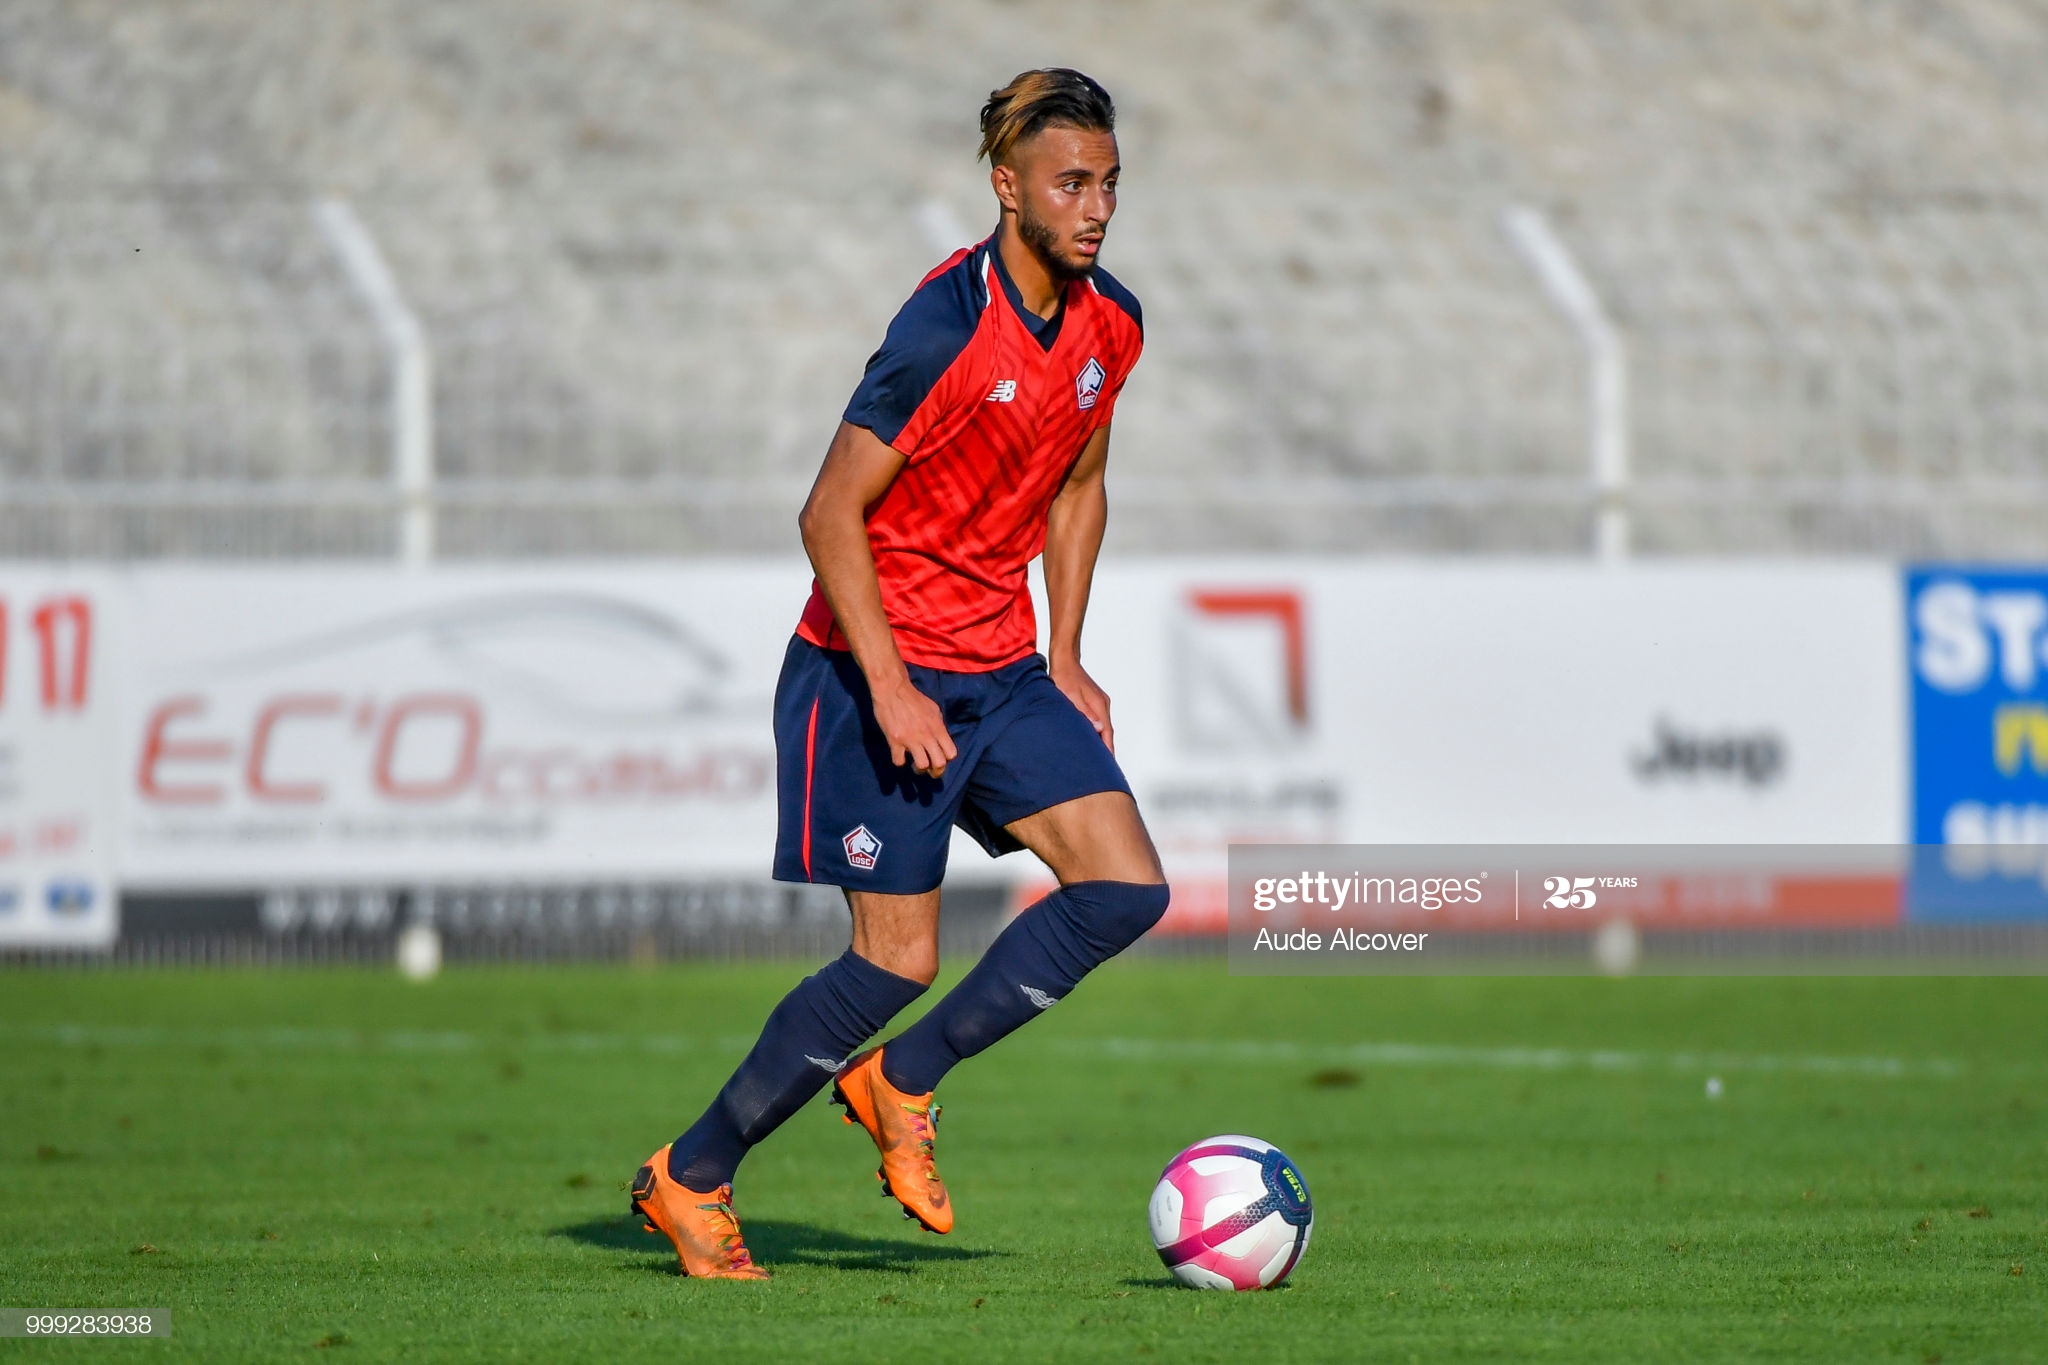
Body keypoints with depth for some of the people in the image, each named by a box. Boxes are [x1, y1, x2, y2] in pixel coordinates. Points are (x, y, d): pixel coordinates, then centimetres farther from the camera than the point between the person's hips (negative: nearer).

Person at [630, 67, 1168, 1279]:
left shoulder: (1111, 325, 2)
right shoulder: (946, 326, -21)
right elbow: (830, 517, -18)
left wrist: (1065, 659, 12)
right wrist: (891, 689, -22)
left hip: (1003, 668, 7)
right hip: (880, 669, -7)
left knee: (1127, 889, -7)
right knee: (901, 960, -6)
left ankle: (901, 1082, 9)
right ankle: (691, 1179, 11)